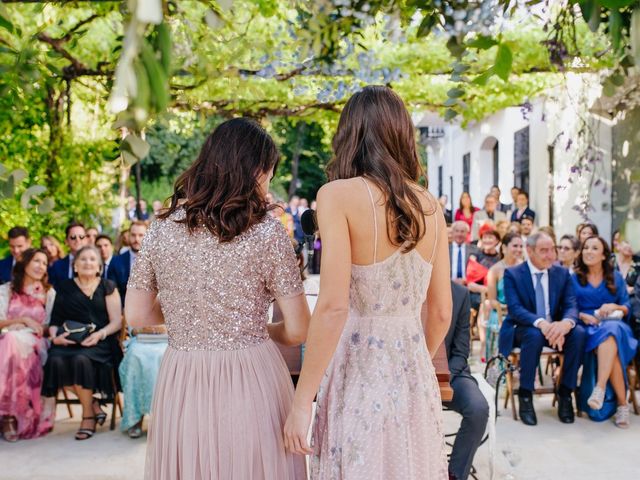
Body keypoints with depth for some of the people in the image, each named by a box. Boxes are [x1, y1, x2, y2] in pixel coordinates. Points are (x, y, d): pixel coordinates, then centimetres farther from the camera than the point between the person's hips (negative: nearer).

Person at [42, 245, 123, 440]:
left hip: (100, 342, -2)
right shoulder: (65, 288, 18)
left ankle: (88, 414, -16)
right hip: (70, 341, 2)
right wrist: (55, 335, -10)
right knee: (56, 359, -31)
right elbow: (55, 321, 12)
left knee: (82, 359, -35)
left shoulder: (107, 287, 12)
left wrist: (100, 334, -15)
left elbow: (116, 321, 4)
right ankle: (93, 405, -14)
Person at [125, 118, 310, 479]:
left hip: (180, 389, 3)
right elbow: (297, 331, -7)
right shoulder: (266, 231, -10)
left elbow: (136, 317, 6)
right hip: (250, 385, -3)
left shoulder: (162, 228, 1)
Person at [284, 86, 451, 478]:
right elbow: (441, 312, 9)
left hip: (359, 378, -5)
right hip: (416, 379, 5)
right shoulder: (430, 206, 4)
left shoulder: (339, 195, -11)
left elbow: (333, 308, -19)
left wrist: (302, 402, -12)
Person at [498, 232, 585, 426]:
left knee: (579, 333, -26)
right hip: (523, 328, -4)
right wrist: (541, 323, -38)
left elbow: (571, 306, -6)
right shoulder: (512, 274, -7)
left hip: (555, 327, 4)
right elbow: (514, 308, -19)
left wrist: (566, 323, -32)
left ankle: (565, 393, -12)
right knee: (535, 335, -37)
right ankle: (525, 395, -21)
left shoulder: (562, 273, 4)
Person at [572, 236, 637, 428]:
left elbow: (627, 309, 12)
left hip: (614, 324, 1)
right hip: (587, 328, -1)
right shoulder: (574, 279, 13)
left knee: (609, 334, -40)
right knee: (610, 349, -36)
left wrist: (614, 306, -9)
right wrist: (584, 316, -13)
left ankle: (600, 388, -48)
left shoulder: (616, 278, 16)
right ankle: (622, 403, -34)